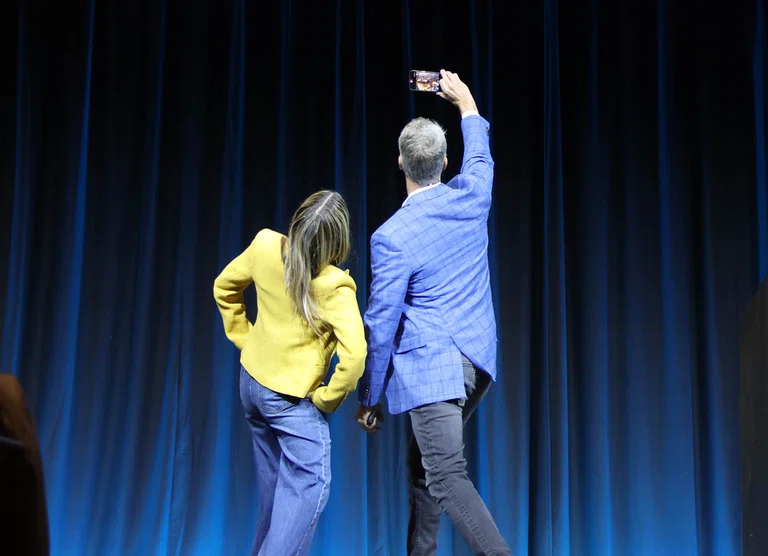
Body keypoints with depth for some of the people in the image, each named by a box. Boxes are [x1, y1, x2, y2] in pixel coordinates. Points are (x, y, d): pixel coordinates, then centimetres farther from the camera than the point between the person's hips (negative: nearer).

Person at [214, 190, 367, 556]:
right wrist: (327, 399, -17)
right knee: (309, 485, -3)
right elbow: (353, 356, -33)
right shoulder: (334, 286, -27)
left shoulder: (265, 245, -12)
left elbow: (224, 289, 4)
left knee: (274, 481, 23)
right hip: (290, 397, -7)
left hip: (252, 379, 7)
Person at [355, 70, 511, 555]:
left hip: (430, 370, -7)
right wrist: (467, 103, 41)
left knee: (448, 479, -9)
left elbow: (381, 327, -10)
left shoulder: (392, 237, -14)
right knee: (423, 466, 20)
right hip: (479, 361, 7)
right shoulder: (471, 198, 0)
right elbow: (480, 155, 25)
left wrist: (369, 398, 1)